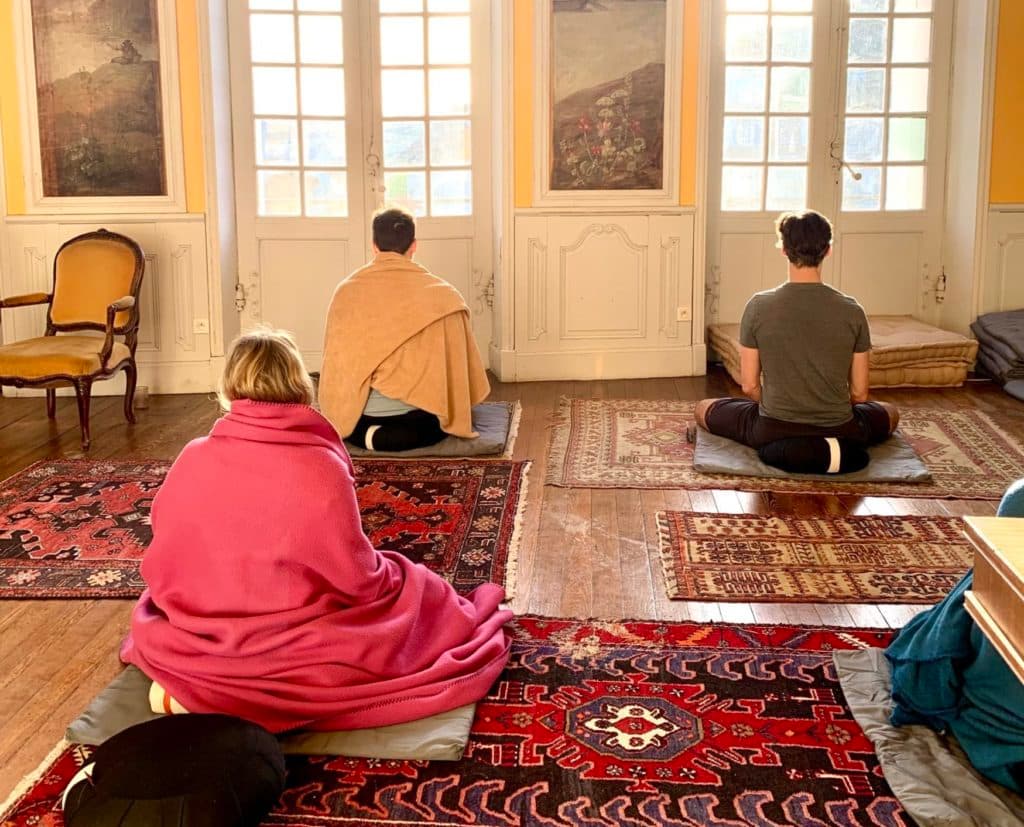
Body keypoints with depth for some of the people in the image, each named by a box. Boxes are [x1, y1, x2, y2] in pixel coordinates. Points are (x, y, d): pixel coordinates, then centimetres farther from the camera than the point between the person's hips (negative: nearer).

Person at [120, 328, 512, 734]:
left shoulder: (192, 459, -9)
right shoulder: (321, 467, -20)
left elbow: (165, 568, 2)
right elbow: (358, 578, -12)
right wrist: (386, 572, 11)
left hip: (194, 644, 7)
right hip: (290, 652, -6)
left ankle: (189, 685, 9)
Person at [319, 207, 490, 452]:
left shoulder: (347, 291, 0)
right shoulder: (440, 293, -4)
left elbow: (336, 357, 6)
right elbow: (455, 357, 0)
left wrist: (337, 416, 16)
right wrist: (455, 413, 12)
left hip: (361, 410, 4)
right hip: (418, 406, -4)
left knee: (350, 427, 35)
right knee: (438, 425, 26)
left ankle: (371, 437, 0)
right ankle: (385, 438, -4)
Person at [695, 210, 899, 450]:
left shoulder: (759, 306, -10)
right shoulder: (852, 310, -7)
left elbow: (750, 387, -4)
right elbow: (859, 393, -1)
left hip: (772, 431, -2)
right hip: (839, 431, 2)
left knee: (704, 408, 26)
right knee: (891, 413, 34)